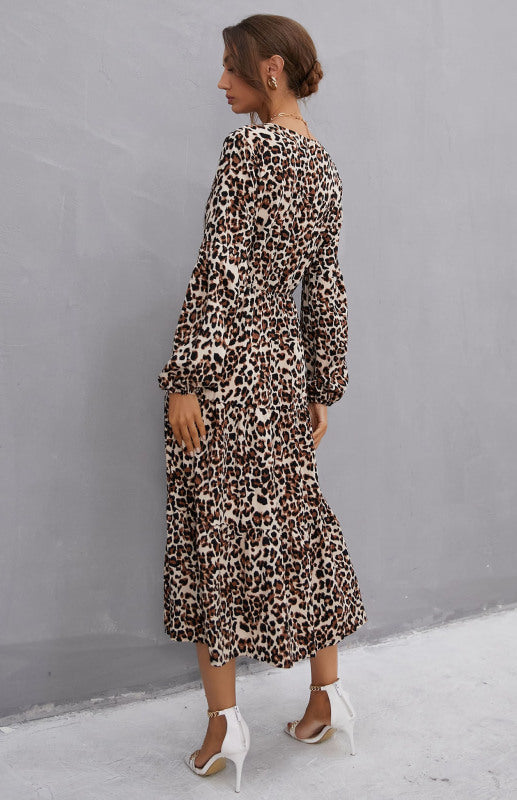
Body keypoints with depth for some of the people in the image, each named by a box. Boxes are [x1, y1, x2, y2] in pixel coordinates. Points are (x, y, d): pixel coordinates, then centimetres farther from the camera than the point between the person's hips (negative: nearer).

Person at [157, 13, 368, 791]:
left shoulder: (250, 146, -8)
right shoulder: (326, 167, 14)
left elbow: (220, 270, -17)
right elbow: (326, 290, 14)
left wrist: (185, 377, -16)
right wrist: (324, 387, 17)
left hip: (227, 366, -7)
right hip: (285, 366, 7)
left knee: (214, 534, 3)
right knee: (298, 525, 14)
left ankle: (224, 720, 13)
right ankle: (327, 695, 27)